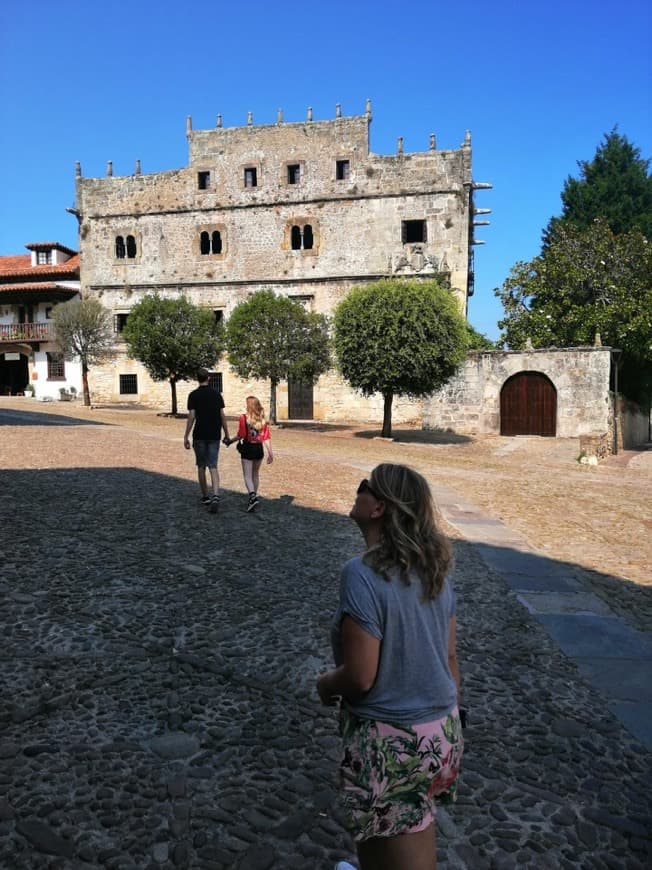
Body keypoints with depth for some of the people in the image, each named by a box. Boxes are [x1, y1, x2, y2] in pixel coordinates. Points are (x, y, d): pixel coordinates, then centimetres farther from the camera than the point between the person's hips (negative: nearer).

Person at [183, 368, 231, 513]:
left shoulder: (193, 395, -5)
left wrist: (186, 437, -5)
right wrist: (226, 434, 9)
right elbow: (222, 416, 2)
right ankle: (215, 496, -18)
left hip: (199, 436, -2)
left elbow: (191, 416, -9)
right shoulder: (216, 394, 2)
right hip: (214, 436, 2)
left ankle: (205, 497, 21)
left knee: (201, 466, 13)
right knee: (213, 467, 1)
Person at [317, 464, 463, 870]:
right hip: (442, 731, 7)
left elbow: (360, 678, -24)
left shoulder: (362, 574, -25)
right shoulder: (433, 568, -2)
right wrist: (449, 720, 19)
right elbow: (450, 656, 6)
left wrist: (326, 684, -2)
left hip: (390, 741, -7)